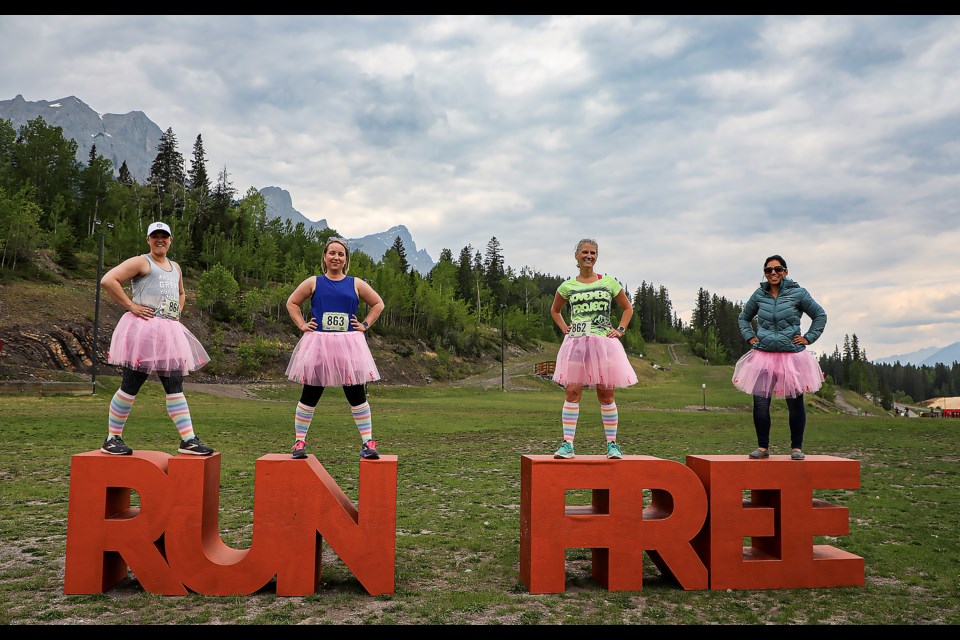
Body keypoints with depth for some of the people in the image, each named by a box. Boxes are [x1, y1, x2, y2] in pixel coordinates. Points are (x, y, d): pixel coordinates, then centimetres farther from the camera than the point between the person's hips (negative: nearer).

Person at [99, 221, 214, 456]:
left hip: (169, 332, 7)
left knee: (175, 387, 2)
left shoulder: (175, 267, 21)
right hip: (144, 329, -7)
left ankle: (188, 440, 1)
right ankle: (112, 439, 9)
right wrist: (131, 306, -14)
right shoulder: (140, 262, -1)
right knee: (130, 386, -3)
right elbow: (108, 280, -14)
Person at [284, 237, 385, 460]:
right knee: (310, 396, 4)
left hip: (348, 345, 1)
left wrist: (365, 325, 6)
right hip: (318, 344, 0)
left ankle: (367, 443, 6)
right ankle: (299, 442, 16)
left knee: (357, 395, 1)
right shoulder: (313, 282, 5)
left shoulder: (356, 284, 7)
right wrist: (302, 325, 3)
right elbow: (291, 303, 14)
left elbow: (378, 304, 16)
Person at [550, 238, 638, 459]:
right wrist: (565, 329, 10)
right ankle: (567, 444, -4)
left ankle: (612, 444, 11)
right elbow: (555, 310, 24)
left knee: (606, 394, 3)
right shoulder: (567, 286, 8)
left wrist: (620, 330, 4)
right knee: (572, 392, -6)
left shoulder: (609, 282, 7)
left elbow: (628, 308, 16)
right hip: (576, 343, 0)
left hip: (604, 342, 0)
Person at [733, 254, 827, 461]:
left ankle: (797, 448, 16)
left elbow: (820, 316, 9)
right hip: (763, 355, 2)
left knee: (795, 403, 4)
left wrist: (808, 337, 1)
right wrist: (750, 337, 10)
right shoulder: (759, 295, 7)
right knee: (760, 402, -3)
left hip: (792, 356, -2)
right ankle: (763, 447, 8)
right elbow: (743, 318, 23)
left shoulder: (798, 293, -1)